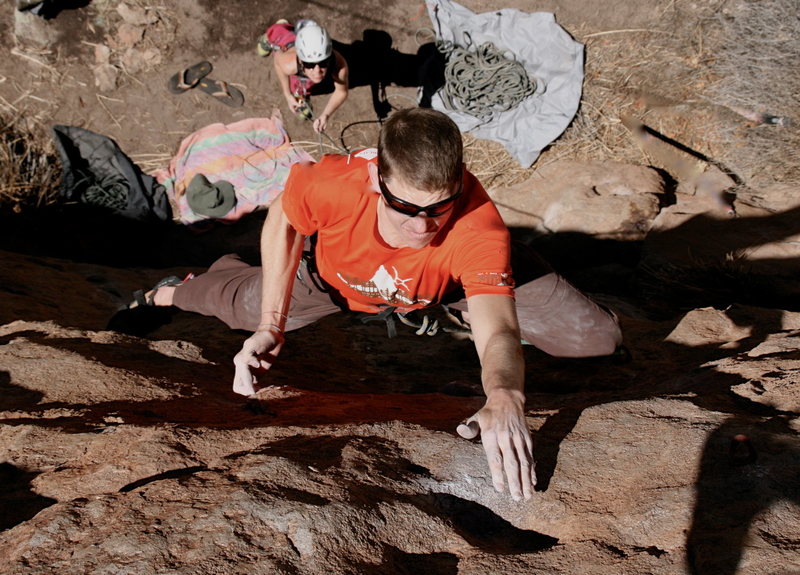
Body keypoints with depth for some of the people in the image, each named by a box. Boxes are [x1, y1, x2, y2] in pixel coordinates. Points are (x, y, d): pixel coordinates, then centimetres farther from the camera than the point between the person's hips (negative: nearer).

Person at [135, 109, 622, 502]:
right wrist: (271, 327, -20)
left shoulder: (479, 225, -45)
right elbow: (283, 219, -16)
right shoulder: (334, 184, -40)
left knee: (597, 337, -10)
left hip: (449, 283, 0)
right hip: (335, 275, 1)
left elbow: (498, 334, -56)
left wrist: (505, 399, -78)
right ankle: (180, 289, 55)